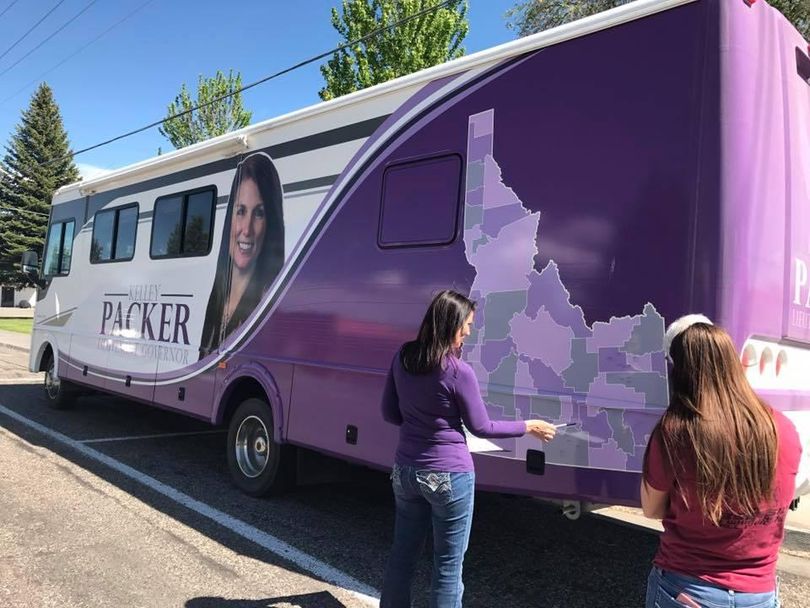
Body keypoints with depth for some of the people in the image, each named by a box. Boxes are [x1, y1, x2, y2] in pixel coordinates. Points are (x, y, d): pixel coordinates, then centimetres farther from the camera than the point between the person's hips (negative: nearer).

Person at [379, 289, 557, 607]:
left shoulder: (402, 358, -2)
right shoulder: (458, 372, -19)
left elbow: (390, 413, 6)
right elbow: (481, 427, -7)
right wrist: (529, 426, 5)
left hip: (405, 470, 6)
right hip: (449, 476, -6)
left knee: (402, 554, 21)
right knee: (448, 565, 11)